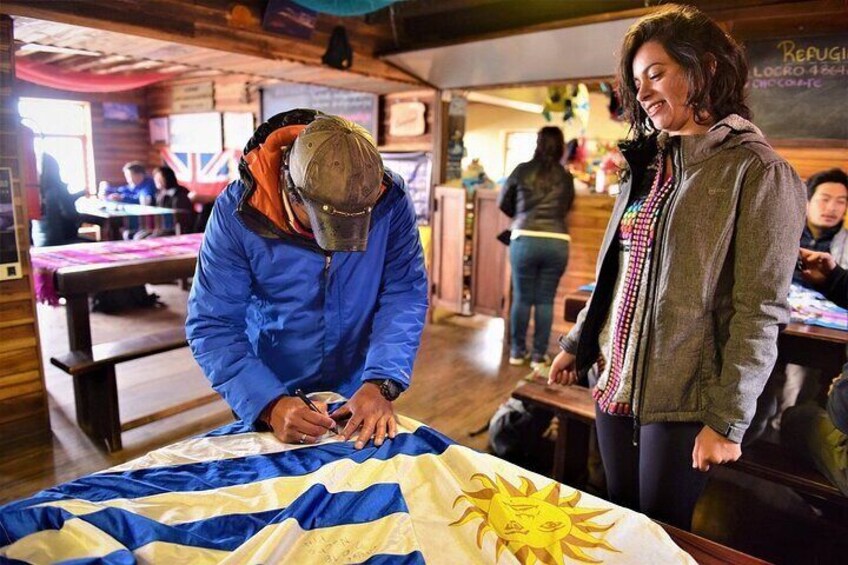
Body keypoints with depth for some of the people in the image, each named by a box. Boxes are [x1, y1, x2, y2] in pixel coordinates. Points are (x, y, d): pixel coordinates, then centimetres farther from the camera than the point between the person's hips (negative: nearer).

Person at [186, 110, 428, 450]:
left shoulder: (390, 200, -19)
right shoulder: (238, 210, -23)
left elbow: (404, 295, -17)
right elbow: (212, 326, -21)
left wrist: (381, 385, -29)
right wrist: (269, 405, -34)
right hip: (267, 394, -1)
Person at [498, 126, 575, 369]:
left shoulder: (522, 170, 4)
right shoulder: (566, 177, 8)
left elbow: (503, 203, 15)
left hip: (525, 239, -1)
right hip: (557, 242, 1)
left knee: (522, 298, 8)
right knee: (545, 300, 7)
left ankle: (517, 351, 17)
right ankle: (539, 355, 13)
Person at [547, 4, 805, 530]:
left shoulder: (757, 170, -10)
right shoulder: (648, 165, 10)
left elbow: (760, 312, -14)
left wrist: (727, 420, -15)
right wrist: (576, 344, 15)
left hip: (680, 403, -6)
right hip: (616, 386, 6)